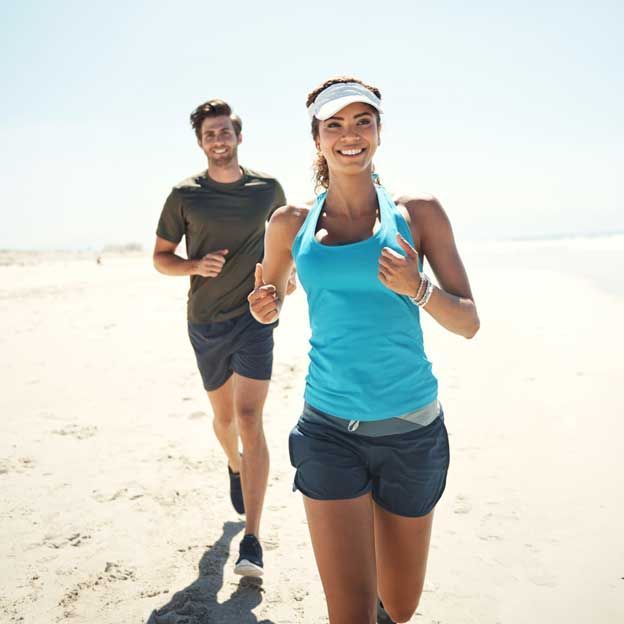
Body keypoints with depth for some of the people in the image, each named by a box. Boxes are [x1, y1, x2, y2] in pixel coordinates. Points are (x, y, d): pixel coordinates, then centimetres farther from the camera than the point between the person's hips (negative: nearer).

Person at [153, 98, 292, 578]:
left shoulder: (267, 188, 0)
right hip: (205, 322, 2)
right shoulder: (185, 195, -3)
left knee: (249, 419, -14)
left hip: (254, 317, -1)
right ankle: (235, 466, 53)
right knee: (224, 416, 17)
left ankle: (252, 540, -11)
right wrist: (194, 265, -16)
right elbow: (160, 257, 3)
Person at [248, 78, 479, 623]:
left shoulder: (418, 213, -1)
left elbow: (469, 323, 0)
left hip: (412, 428, 1)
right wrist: (264, 305, -4)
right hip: (331, 430, 0)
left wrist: (417, 288, -20)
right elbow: (269, 298, 20)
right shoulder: (291, 223, 3)